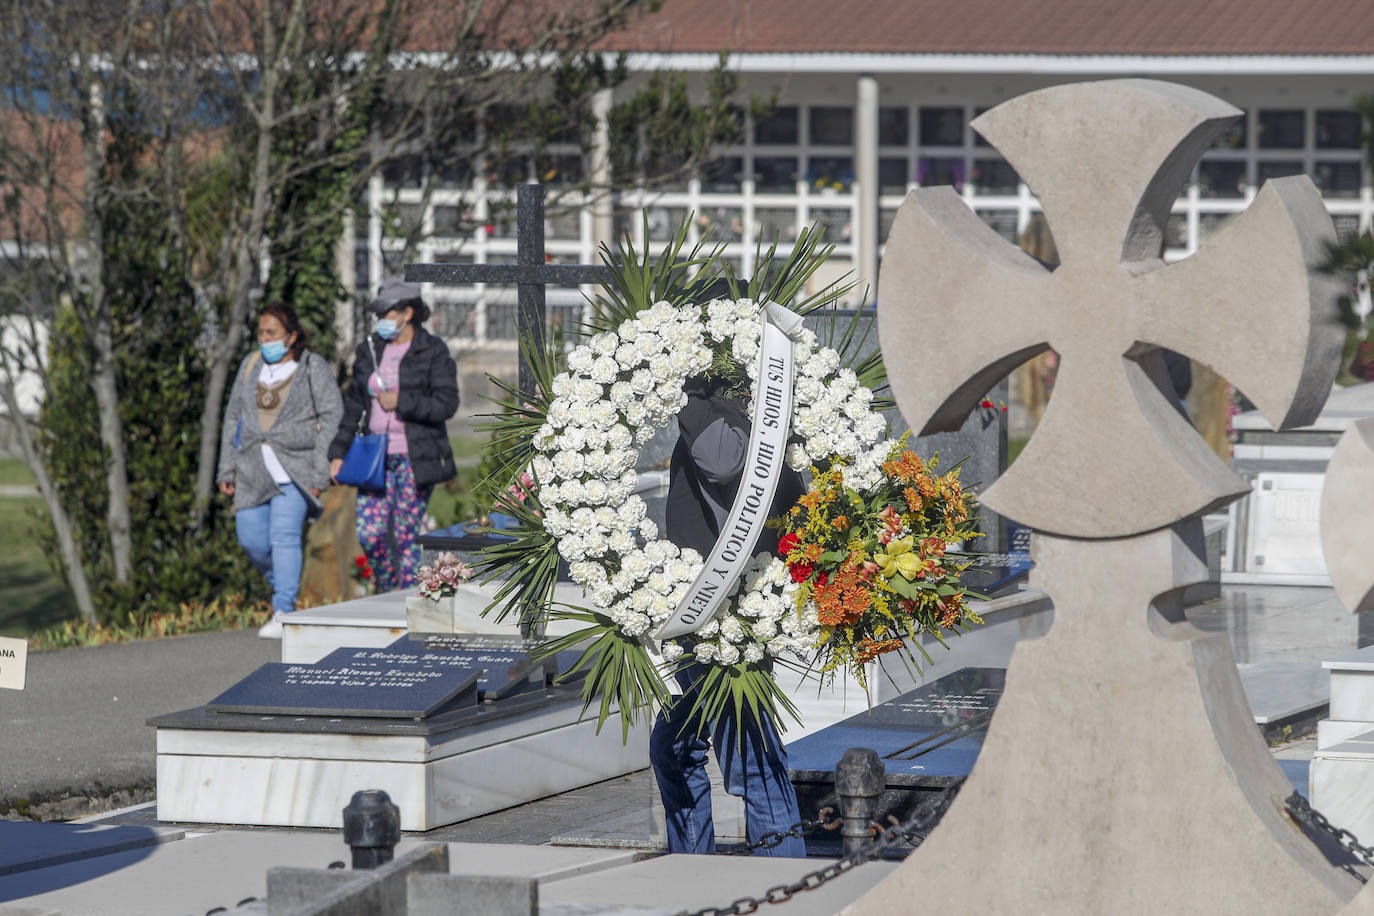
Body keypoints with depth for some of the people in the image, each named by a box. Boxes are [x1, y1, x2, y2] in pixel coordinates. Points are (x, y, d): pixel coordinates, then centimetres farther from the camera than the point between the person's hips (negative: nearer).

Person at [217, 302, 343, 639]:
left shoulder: (313, 368, -1)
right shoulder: (251, 365, 13)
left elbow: (332, 419, -4)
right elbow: (234, 417, 18)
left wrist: (320, 473, -11)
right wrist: (227, 469, 14)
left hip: (294, 468, -5)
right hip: (254, 469, 5)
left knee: (284, 536, -17)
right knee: (252, 540, 2)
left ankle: (283, 613, -15)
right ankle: (285, 586, 29)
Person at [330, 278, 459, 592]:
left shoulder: (434, 351, -4)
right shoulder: (370, 350, 11)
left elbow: (447, 404, -10)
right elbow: (353, 404, 16)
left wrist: (401, 402, -16)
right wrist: (338, 452, 12)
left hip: (415, 457, -4)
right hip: (377, 457, 5)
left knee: (406, 536, -4)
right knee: (369, 533, -3)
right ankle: (388, 592, 21)